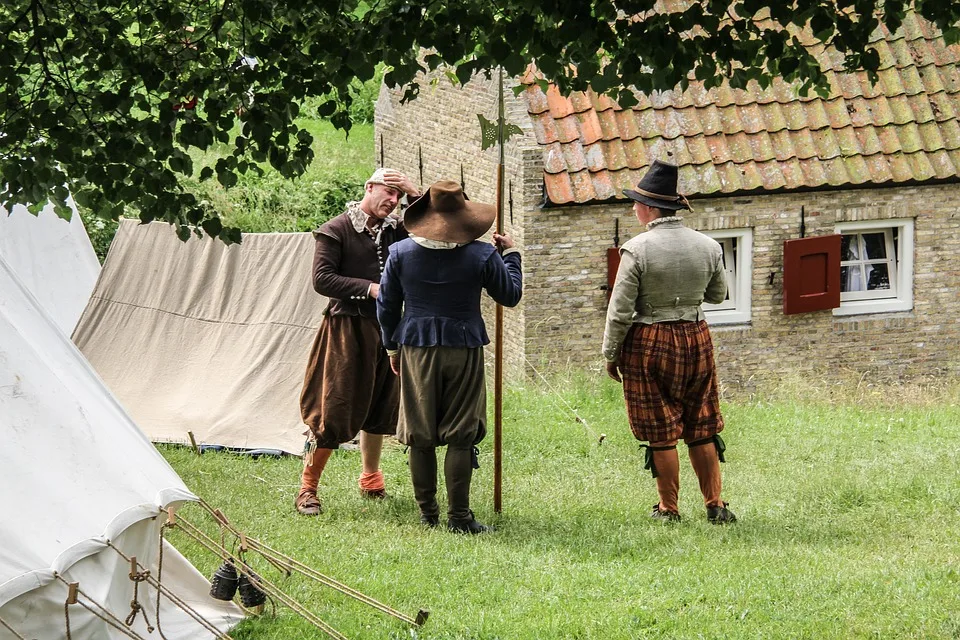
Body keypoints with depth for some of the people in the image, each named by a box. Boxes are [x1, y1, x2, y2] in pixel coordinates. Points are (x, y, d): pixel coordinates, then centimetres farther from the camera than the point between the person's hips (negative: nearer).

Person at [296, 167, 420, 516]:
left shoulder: (395, 230, 9)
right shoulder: (337, 230, -6)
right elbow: (322, 279, -12)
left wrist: (416, 195, -8)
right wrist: (369, 288, -17)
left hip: (386, 329, 6)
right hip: (347, 328, -6)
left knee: (379, 409, 14)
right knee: (333, 412, -7)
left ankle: (371, 482, 30)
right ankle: (307, 489, 2)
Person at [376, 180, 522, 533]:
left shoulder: (401, 252, -1)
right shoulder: (482, 255, -7)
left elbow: (386, 305, 6)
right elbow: (511, 295, 5)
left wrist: (392, 347, 18)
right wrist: (511, 254, 19)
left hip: (416, 349, 2)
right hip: (463, 350, -2)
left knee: (420, 438, 9)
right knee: (460, 437, 1)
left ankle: (427, 513, 14)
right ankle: (458, 516, 0)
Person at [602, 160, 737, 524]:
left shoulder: (637, 250, -14)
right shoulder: (708, 247, 0)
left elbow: (620, 310, -12)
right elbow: (717, 295, 14)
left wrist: (610, 354, -1)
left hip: (649, 343, -4)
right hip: (696, 338, 4)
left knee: (661, 432, 5)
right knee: (701, 427, 13)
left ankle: (669, 509, 11)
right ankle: (715, 505, 14)